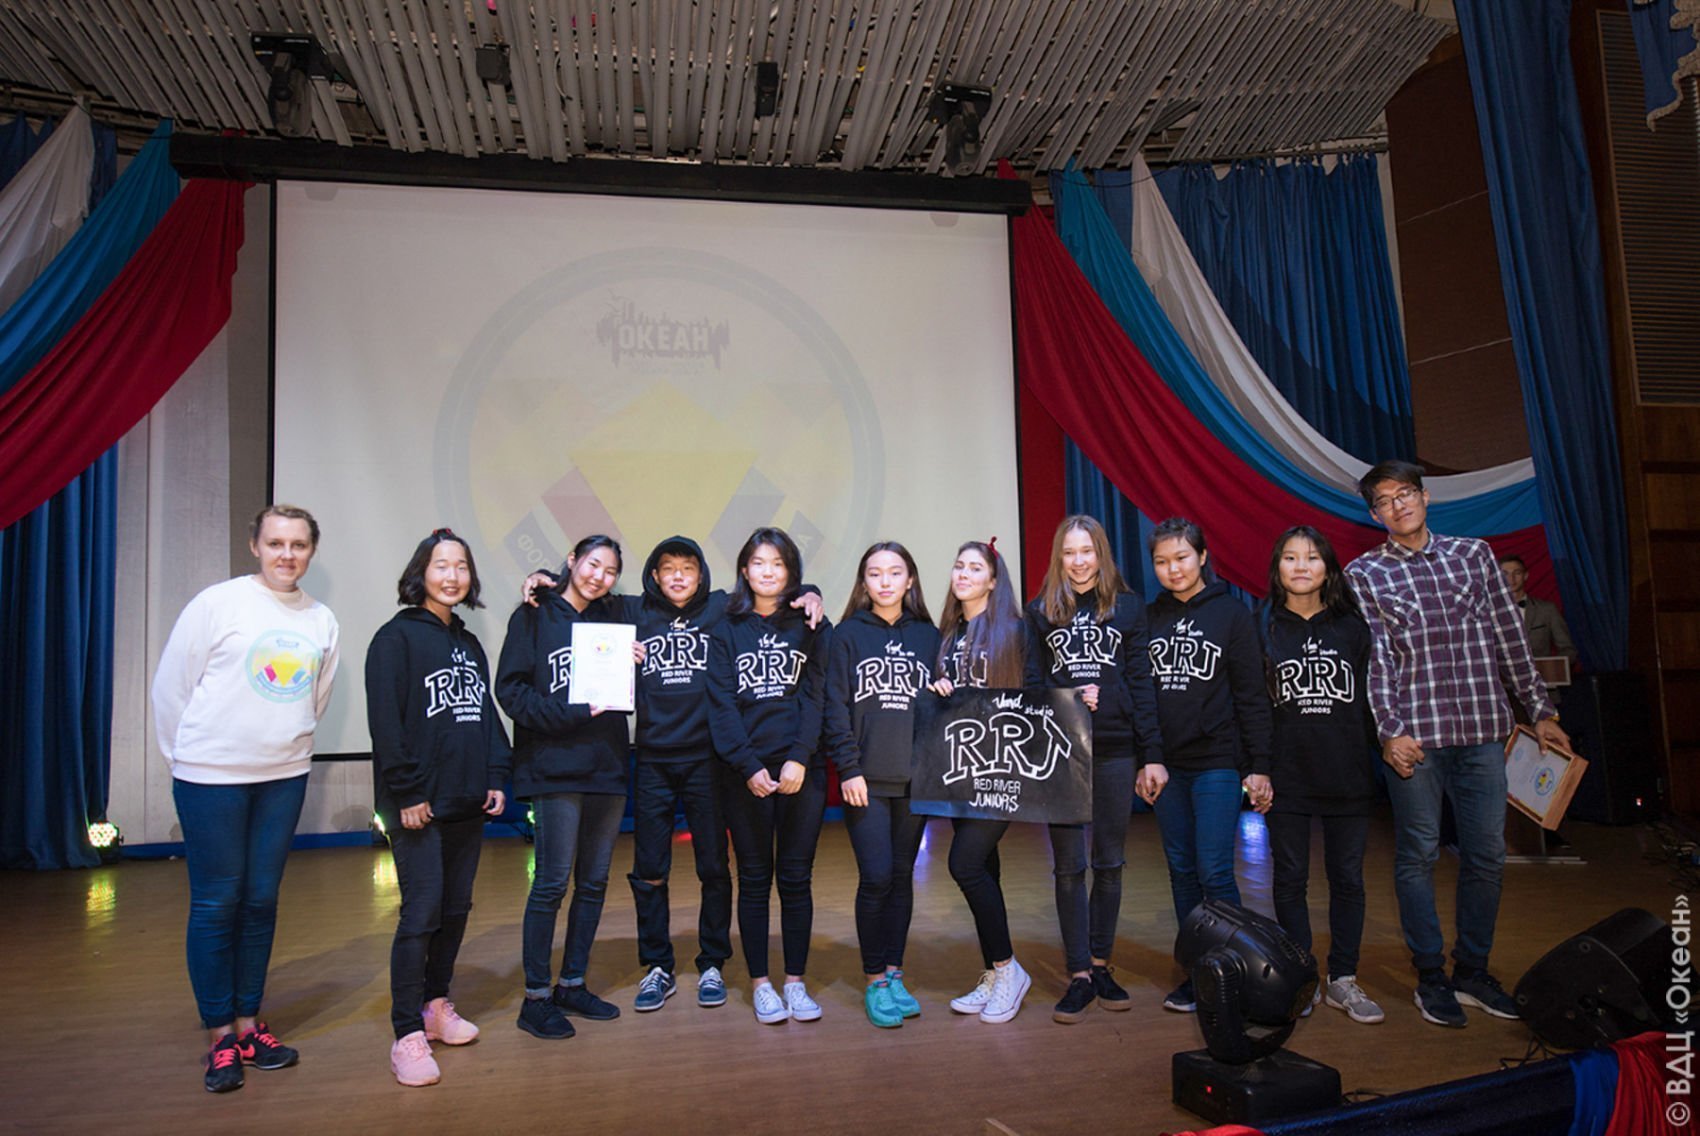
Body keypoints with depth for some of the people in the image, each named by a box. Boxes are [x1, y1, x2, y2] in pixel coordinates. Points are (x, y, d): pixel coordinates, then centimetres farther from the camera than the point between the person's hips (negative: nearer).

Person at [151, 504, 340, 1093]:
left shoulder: (322, 621, 5)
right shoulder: (217, 603, -8)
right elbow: (171, 686, -3)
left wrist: (290, 745, 13)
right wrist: (189, 757, 3)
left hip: (285, 777, 4)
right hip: (211, 778, -4)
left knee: (261, 901, 11)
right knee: (216, 904, 3)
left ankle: (248, 1023, 25)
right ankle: (220, 1037, 16)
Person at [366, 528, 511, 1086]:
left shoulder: (468, 643, 16)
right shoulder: (397, 637, -6)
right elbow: (385, 722, -13)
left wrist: (496, 777, 8)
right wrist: (406, 792, -16)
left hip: (468, 804, 7)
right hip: (419, 806, -7)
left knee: (456, 909, 13)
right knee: (421, 914, -6)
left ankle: (437, 1004, 28)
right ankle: (408, 1036, 3)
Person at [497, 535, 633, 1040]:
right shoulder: (534, 617, 0)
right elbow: (511, 690, -8)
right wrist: (573, 714, -16)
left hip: (606, 768, 6)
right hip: (555, 770, -6)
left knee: (594, 882, 11)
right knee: (552, 882, -4)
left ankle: (572, 985, 24)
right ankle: (535, 997, 10)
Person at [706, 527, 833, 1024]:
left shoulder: (812, 626, 6)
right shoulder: (727, 630, 5)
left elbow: (816, 695, -2)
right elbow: (721, 704, -2)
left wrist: (799, 758, -14)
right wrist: (748, 765, -12)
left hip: (802, 771, 0)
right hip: (746, 773, 0)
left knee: (796, 878, 6)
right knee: (754, 879, 7)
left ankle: (795, 982, 17)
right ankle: (760, 984, 17)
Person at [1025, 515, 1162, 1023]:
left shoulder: (1128, 606, 6)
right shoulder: (1040, 612, 6)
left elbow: (1142, 682, 3)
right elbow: (1031, 684, 6)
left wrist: (1151, 753, -2)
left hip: (1115, 751, 1)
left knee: (1109, 862, 10)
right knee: (1069, 866, 3)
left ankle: (1101, 965, 25)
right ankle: (1079, 976, 13)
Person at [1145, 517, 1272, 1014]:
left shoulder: (1231, 613, -2)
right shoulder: (1150, 618, 8)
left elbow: (1252, 694, -3)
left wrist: (1259, 766, -6)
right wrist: (1143, 760, 4)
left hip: (1218, 761, -4)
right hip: (1167, 765, 4)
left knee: (1215, 871, -5)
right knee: (1182, 870, 9)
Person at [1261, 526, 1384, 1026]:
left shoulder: (1352, 626, 6)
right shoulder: (1264, 628, 1)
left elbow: (1371, 698, 9)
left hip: (1347, 775, 1)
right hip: (1286, 776, -1)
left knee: (1347, 877, 8)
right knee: (1290, 879, 6)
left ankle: (1343, 979, 21)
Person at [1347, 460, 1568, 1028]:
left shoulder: (1473, 554, 11)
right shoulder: (1364, 573, 3)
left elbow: (1509, 636, 12)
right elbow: (1372, 657, -5)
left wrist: (1539, 709, 11)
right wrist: (1389, 729, -13)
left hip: (1482, 730, 3)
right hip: (1414, 735, -3)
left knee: (1486, 855, 9)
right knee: (1418, 856, 4)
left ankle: (1473, 970, 24)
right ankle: (1431, 977, 16)